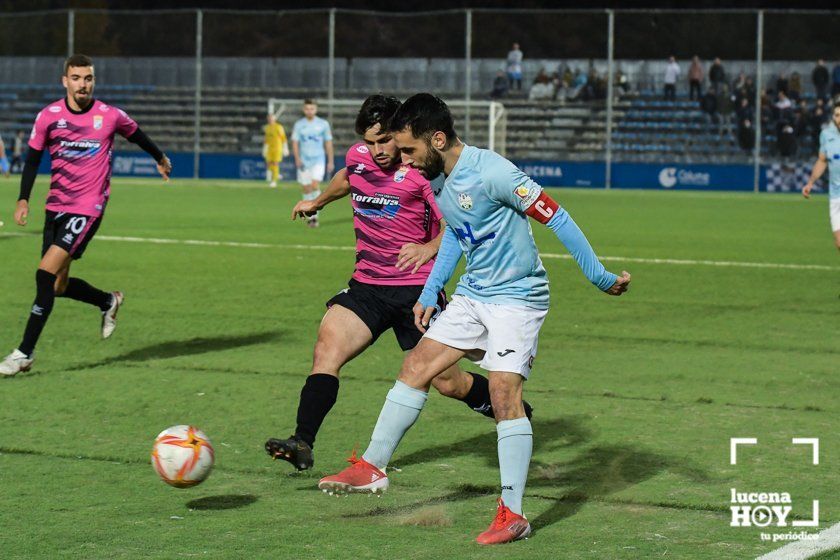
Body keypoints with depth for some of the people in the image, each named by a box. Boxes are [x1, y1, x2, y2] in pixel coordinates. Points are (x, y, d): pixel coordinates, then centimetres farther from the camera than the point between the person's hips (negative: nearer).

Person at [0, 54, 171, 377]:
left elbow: (136, 134, 15)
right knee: (59, 285, 8)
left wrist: (160, 158, 33)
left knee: (46, 273, -17)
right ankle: (108, 302, 39)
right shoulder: (48, 116, -1)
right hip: (56, 205, 4)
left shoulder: (110, 116, -6)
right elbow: (33, 157, 10)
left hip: (89, 207, -4)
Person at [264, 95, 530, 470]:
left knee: (448, 383, 3)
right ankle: (302, 444, -29)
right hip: (367, 285, 4)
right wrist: (318, 202, 47)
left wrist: (429, 248, -34)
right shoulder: (357, 157, 4)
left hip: (416, 288, -4)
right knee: (327, 346, -21)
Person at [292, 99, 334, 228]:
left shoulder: (323, 124, 2)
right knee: (306, 189, 3)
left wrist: (331, 161, 3)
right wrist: (297, 158, -13)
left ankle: (315, 216, -15)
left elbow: (328, 143, 7)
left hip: (318, 161, -2)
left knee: (315, 186, -18)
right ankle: (310, 217, 15)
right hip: (304, 162, 2)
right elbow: (295, 142, 2)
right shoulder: (299, 125, 4)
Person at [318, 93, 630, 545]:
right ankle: (373, 467, 16)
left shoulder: (492, 173, -24)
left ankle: (513, 514, -12)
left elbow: (555, 218, -20)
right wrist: (429, 294, 19)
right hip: (472, 294, 8)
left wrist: (600, 277, -20)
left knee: (504, 392, -16)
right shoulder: (435, 178, 2)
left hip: (517, 296, -8)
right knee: (416, 365, 6)